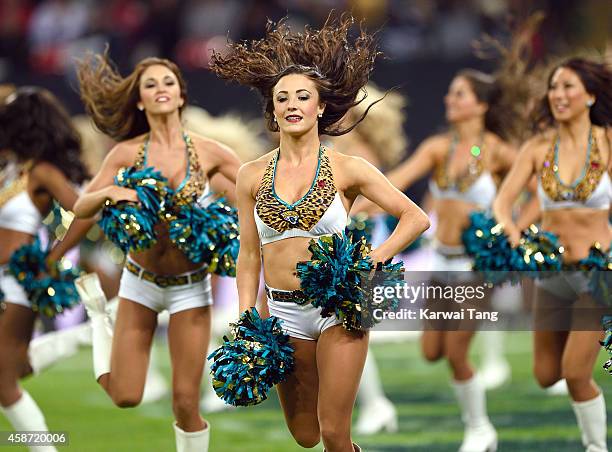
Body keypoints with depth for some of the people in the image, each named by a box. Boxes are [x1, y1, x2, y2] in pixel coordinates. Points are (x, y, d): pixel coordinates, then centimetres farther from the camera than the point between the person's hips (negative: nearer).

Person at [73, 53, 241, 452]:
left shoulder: (207, 152, -8)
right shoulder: (128, 152, -6)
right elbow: (81, 209, -3)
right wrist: (109, 193, -24)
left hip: (190, 285, -1)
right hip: (141, 280, 1)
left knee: (186, 402, -3)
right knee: (125, 397, 3)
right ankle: (98, 316, 29)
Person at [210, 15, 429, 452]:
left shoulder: (347, 169, -4)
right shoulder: (252, 176, 4)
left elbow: (416, 218, -1)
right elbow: (249, 257, 8)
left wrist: (373, 262, -13)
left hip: (339, 309, -3)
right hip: (285, 313, 3)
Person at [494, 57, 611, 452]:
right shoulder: (539, 148, -2)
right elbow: (502, 202, -3)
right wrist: (511, 232, -21)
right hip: (551, 271, 4)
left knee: (575, 372, -13)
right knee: (546, 375, 11)